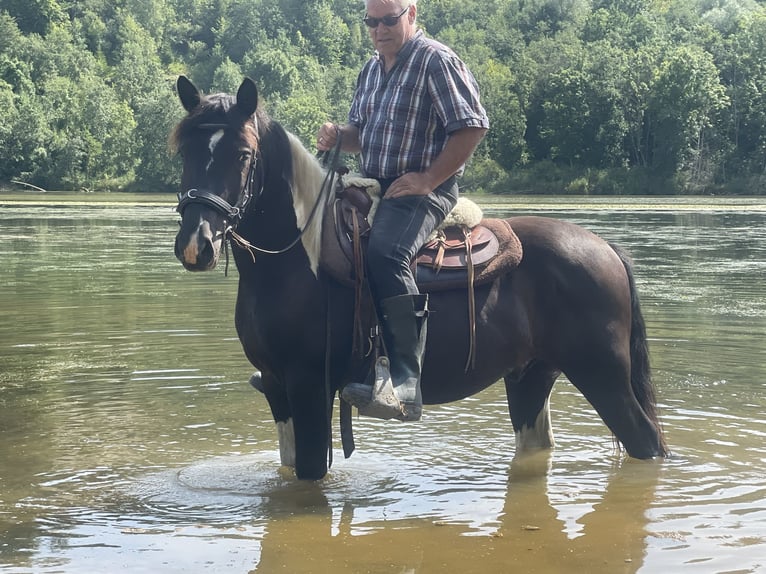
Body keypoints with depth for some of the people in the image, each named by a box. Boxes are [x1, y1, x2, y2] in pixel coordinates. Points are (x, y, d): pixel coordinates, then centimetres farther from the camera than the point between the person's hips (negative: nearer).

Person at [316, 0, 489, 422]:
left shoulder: (436, 61, -8)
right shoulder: (371, 69, 16)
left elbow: (471, 127, -14)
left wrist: (428, 179, -18)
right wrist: (338, 136, 1)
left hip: (424, 191, -9)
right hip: (372, 187, 9)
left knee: (385, 251, -36)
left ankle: (404, 382, -40)